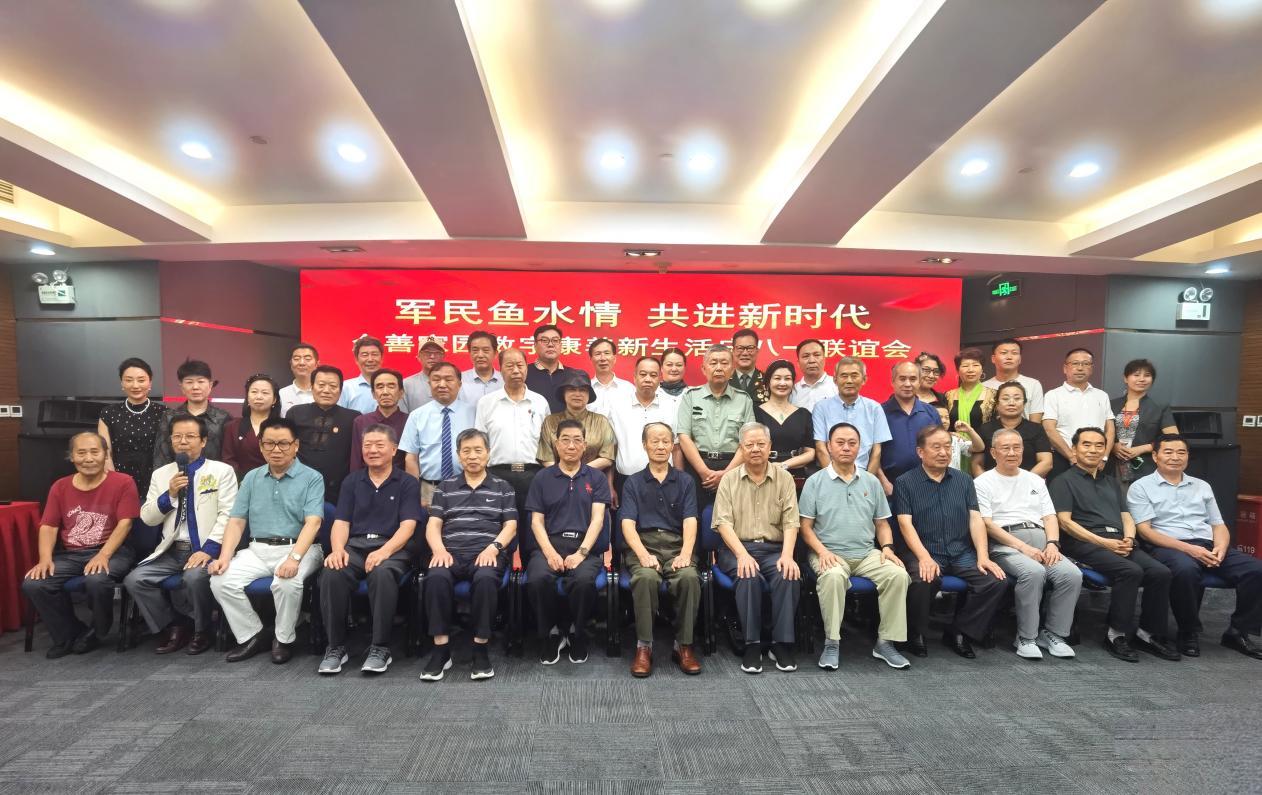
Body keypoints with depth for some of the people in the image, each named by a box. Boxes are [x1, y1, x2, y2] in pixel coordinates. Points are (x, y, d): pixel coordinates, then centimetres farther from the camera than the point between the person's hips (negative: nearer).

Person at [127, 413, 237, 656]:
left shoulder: (222, 470, 0)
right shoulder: (161, 474, 14)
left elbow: (227, 515, -9)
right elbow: (146, 518, 11)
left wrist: (208, 550, -20)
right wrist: (170, 494, -7)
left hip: (204, 550, -5)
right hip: (172, 551, 5)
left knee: (194, 577, -32)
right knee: (135, 580, -17)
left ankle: (201, 630, -2)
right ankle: (174, 626, 7)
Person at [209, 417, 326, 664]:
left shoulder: (311, 478, -2)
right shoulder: (252, 478, 14)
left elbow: (313, 522, -14)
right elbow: (236, 522, 9)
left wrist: (294, 558, -28)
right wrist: (225, 557, -7)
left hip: (298, 548, -5)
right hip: (257, 550, 5)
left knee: (287, 582, -32)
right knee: (221, 580, -18)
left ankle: (284, 639, -5)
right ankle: (250, 636, 2)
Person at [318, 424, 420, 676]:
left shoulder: (407, 483, 7)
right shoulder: (351, 481, 18)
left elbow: (407, 526, -4)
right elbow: (341, 522, 11)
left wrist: (384, 551, -22)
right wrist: (337, 549, -11)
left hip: (392, 547, -3)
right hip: (355, 545, 3)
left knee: (382, 573, -36)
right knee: (332, 574, -29)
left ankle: (380, 648, -21)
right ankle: (335, 647, -11)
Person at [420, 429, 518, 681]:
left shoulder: (503, 487, 17)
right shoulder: (445, 487, 21)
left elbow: (510, 526, 8)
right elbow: (433, 524, 12)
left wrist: (493, 547, -12)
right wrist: (439, 549, -9)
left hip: (487, 552, -1)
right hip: (451, 551, 2)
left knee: (485, 579, -36)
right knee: (436, 578, -33)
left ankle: (481, 649, -20)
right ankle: (441, 649, -19)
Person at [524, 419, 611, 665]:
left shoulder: (596, 478, 11)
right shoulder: (542, 478, 13)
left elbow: (597, 519, 1)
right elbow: (537, 521, 7)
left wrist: (581, 553, -14)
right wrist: (550, 553, -11)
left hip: (585, 546, -1)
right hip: (549, 544, 1)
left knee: (584, 580, -33)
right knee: (538, 579, -31)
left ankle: (578, 633, -3)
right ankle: (552, 632, -3)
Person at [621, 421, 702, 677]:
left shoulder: (685, 481, 14)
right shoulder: (633, 483, 12)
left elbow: (690, 521, 2)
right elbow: (628, 524, 1)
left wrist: (686, 553, -16)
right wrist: (643, 555, -17)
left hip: (677, 545, 1)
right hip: (644, 544, -1)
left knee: (689, 577, -31)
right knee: (645, 578, -33)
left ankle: (684, 645, -13)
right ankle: (644, 646, -18)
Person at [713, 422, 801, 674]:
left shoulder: (784, 478, 9)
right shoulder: (729, 479, 6)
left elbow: (790, 522, 1)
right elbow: (724, 522, -3)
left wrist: (787, 555, -16)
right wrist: (743, 554, -18)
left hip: (774, 548, 1)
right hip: (737, 547, -1)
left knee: (789, 576, -29)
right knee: (749, 577, -32)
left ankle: (782, 644, -15)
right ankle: (751, 644, -18)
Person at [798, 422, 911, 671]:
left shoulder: (871, 482, 13)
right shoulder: (815, 482, 2)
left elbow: (882, 522, 15)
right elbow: (806, 526, 0)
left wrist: (887, 547, -3)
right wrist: (822, 551, -15)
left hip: (867, 553, 4)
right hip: (830, 553, -3)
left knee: (898, 574, -23)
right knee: (833, 576, -35)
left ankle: (885, 641, -8)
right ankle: (832, 643, -20)